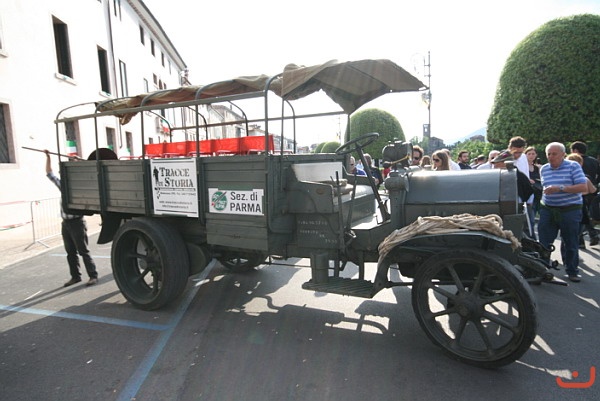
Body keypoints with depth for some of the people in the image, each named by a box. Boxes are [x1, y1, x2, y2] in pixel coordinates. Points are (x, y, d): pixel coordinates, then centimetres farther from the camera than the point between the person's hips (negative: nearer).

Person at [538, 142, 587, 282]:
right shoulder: (544, 169, 8)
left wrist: (560, 188, -23)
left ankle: (572, 271, 24)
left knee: (570, 243, 8)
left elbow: (583, 187, -13)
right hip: (547, 209, 3)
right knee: (543, 241, 4)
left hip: (570, 211, -3)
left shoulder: (573, 166, -5)